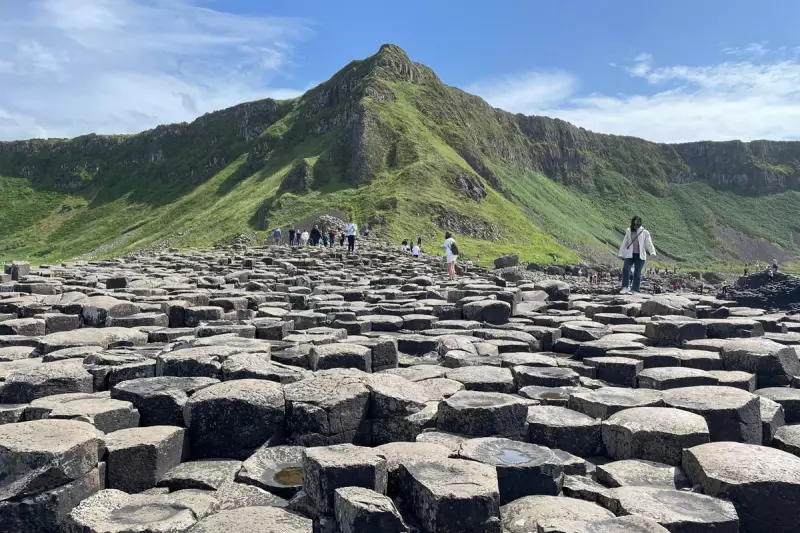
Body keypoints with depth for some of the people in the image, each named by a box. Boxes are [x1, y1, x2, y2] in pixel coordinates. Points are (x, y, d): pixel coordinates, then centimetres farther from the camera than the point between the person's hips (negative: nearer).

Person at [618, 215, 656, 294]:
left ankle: (635, 290, 7)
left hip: (640, 256, -2)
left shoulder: (644, 233, 1)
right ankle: (625, 288, -11)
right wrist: (621, 254, 16)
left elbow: (649, 243, -7)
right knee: (625, 269, -17)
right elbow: (624, 243, 16)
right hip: (629, 255, 2)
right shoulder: (629, 231, 9)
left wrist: (652, 252, -23)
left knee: (637, 273, -1)